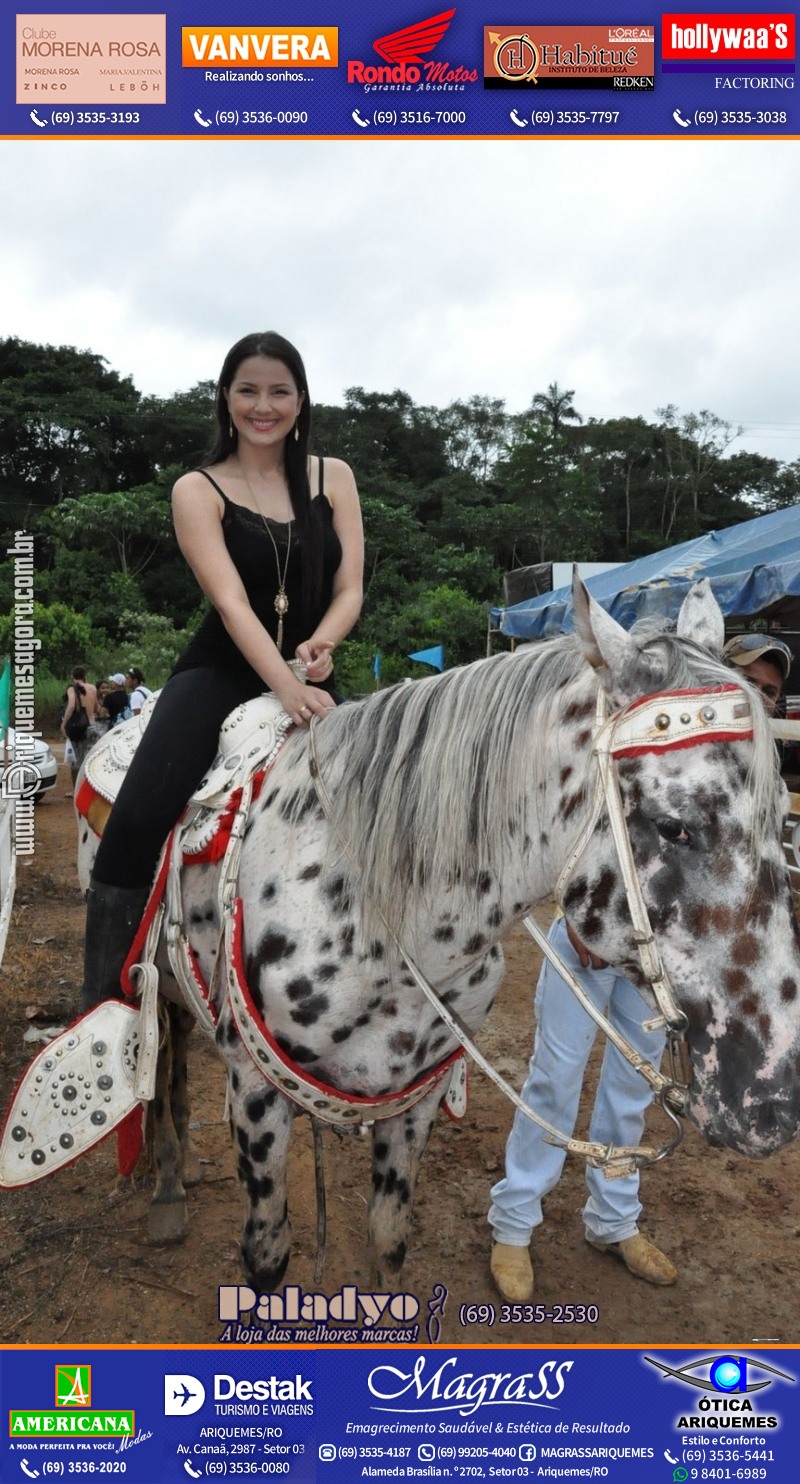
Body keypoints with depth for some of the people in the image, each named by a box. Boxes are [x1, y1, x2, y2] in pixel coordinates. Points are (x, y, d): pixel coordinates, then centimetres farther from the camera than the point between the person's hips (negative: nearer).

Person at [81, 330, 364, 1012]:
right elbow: (231, 599, -15)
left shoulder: (334, 478, 8)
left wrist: (320, 644, -21)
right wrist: (287, 689, -31)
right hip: (222, 673, -3)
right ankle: (101, 1007, -14)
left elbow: (349, 588, 2)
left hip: (309, 677, 3)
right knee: (136, 822, -23)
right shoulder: (199, 490, -1)